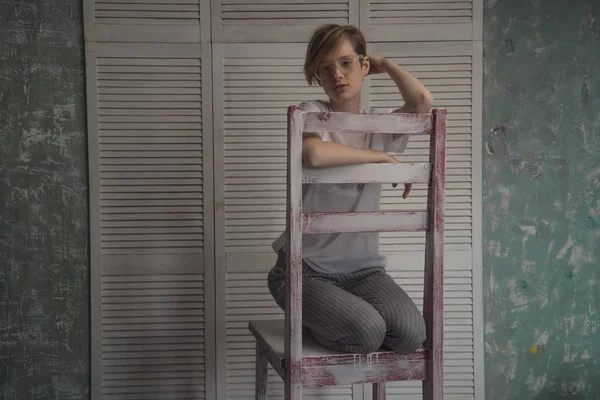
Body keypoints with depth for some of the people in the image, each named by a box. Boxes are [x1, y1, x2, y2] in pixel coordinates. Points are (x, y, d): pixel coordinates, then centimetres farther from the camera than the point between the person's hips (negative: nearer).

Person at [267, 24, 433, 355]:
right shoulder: (311, 114, -3)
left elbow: (422, 101, -14)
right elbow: (313, 153, -29)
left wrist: (385, 64, 4)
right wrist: (382, 157, -16)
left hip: (363, 267, 4)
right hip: (307, 268, -4)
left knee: (411, 334, -21)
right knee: (366, 332, -27)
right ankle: (310, 319, 6)